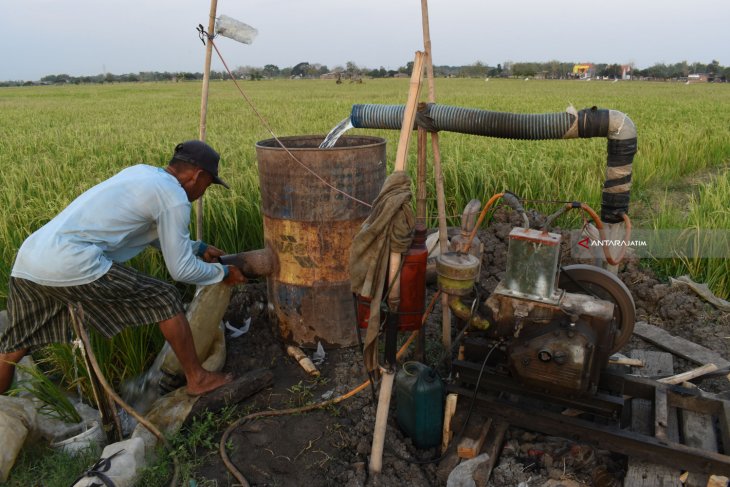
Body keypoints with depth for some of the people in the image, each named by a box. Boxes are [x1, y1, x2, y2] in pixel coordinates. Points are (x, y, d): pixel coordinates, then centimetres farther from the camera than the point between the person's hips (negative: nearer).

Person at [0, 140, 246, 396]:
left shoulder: (141, 172, 21)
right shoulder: (174, 199, -6)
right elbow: (181, 269, 0)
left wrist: (198, 247, 39)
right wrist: (222, 273, 16)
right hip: (71, 266, -9)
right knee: (166, 300, 4)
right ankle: (197, 377, 17)